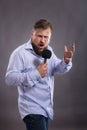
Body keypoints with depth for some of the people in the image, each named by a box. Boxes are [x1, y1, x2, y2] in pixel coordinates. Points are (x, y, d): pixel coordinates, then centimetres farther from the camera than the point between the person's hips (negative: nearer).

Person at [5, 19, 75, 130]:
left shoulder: (48, 50, 9)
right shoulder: (20, 53, -16)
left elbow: (58, 69, 8)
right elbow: (9, 79, -22)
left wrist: (66, 61, -15)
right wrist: (36, 74, -27)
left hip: (47, 108, 8)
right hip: (32, 110, -8)